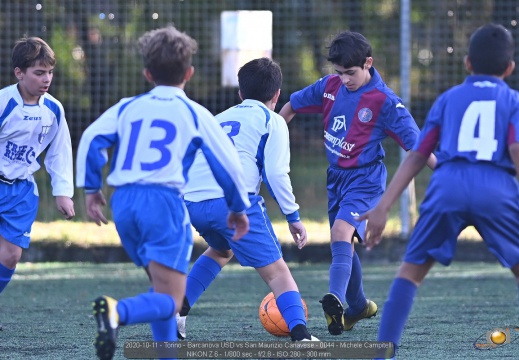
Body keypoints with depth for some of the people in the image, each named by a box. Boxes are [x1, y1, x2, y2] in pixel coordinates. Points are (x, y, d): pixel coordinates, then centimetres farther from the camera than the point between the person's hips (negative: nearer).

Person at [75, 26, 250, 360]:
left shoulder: (127, 107, 15)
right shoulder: (195, 114, 7)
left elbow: (91, 139, 3)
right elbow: (228, 163, 6)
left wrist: (91, 188, 10)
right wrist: (239, 208, 20)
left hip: (123, 203, 5)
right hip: (164, 201, -5)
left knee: (163, 285, 25)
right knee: (168, 301, -10)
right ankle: (119, 311, -40)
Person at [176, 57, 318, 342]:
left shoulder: (219, 119, 30)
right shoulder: (272, 121, 13)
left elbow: (192, 161, 28)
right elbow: (275, 172, 0)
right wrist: (293, 216, 5)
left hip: (191, 201, 6)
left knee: (220, 250, 35)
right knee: (276, 272, -4)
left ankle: (178, 309, 25)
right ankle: (300, 334, -23)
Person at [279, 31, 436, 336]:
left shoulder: (384, 101, -16)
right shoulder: (330, 87, -1)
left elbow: (415, 142, -17)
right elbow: (293, 106, 15)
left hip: (365, 178, -7)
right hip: (336, 176, 7)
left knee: (342, 231, -28)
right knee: (343, 244, 16)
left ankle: (336, 300, -42)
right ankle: (359, 306, 36)